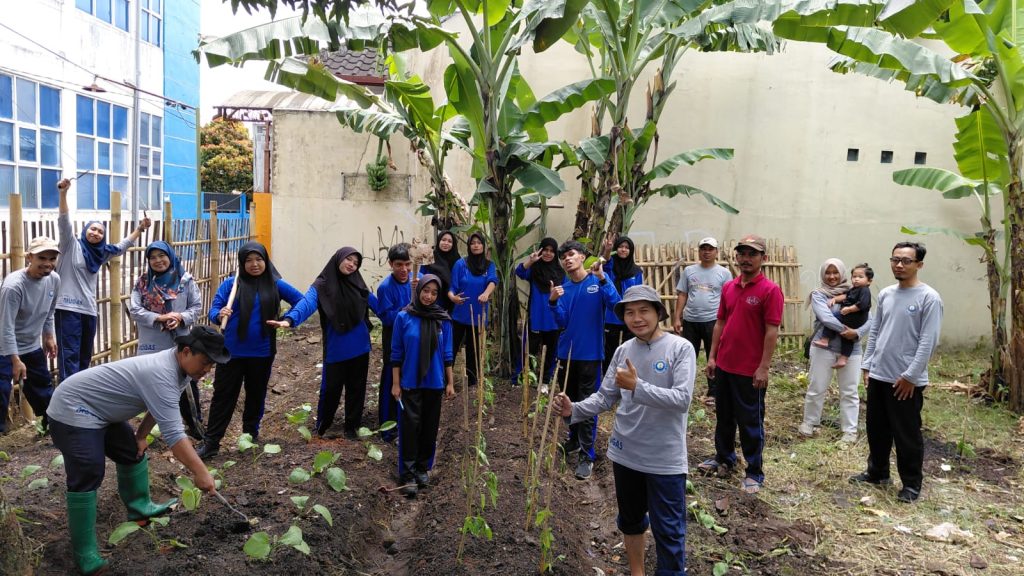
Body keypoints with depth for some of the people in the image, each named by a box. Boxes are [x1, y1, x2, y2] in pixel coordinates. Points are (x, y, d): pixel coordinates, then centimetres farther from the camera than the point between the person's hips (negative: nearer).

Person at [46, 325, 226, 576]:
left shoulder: (179, 365, -2)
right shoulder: (161, 374, -33)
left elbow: (159, 407, 16)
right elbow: (173, 433, -36)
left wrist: (141, 436, 13)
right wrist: (200, 472, -35)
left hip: (99, 409, 10)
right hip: (73, 409, -10)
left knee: (133, 453, 15)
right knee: (87, 476, -15)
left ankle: (139, 507, 33)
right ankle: (85, 554, -9)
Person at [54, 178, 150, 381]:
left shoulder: (100, 252, 15)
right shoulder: (72, 245, -2)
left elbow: (121, 247, 29)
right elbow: (64, 221, -15)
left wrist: (139, 229, 26)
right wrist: (63, 193, -27)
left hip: (89, 309, 7)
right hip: (68, 308, -7)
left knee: (85, 356, 13)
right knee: (69, 355, -10)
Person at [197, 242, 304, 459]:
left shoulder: (275, 285, -1)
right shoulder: (230, 284, -4)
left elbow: (301, 300, 6)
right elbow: (212, 310, -7)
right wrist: (219, 315, -30)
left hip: (262, 353, 2)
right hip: (231, 352, -1)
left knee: (256, 395, 15)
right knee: (223, 396, 3)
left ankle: (251, 435, 33)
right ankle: (211, 442, 10)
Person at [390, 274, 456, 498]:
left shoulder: (443, 320, -2)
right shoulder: (404, 317, -7)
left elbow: (447, 354, 5)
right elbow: (396, 353, -2)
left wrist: (450, 382, 4)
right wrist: (395, 383, -4)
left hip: (434, 382, 2)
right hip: (410, 382, -2)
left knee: (430, 426, 11)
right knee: (410, 426, -3)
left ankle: (423, 467, 27)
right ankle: (407, 474, 6)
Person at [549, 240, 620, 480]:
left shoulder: (599, 281, -7)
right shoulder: (564, 287, 4)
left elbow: (616, 306, -22)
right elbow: (562, 323, -2)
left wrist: (602, 278, -30)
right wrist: (554, 303, -18)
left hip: (589, 354, -4)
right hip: (566, 352, 5)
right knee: (569, 401, 17)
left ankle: (587, 456, 6)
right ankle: (574, 440, 37)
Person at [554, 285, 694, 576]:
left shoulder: (681, 348, -13)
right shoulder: (623, 351, 2)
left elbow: (682, 400, -22)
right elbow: (605, 397, 3)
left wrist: (637, 386, -28)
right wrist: (574, 410, -13)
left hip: (665, 459, -5)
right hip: (625, 454, 5)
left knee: (668, 531, 4)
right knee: (631, 520, 23)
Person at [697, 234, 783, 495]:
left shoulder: (770, 290, -13)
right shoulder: (728, 287, 6)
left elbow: (772, 331, -16)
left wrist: (763, 368, -18)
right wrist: (712, 356, 8)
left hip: (750, 371, -6)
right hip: (724, 366, 6)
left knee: (750, 422, 5)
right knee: (724, 416, 19)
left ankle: (754, 473, 18)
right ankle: (724, 459, 36)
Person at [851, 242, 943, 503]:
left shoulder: (929, 298, -12)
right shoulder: (885, 294, 8)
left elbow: (928, 342, -15)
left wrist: (910, 376, -17)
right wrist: (867, 365, 9)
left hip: (907, 381, -6)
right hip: (878, 376, 7)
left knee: (907, 435, 4)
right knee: (876, 429, 17)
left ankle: (912, 484, 19)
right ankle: (877, 472, 33)